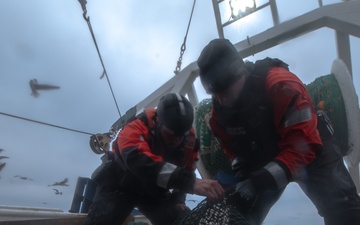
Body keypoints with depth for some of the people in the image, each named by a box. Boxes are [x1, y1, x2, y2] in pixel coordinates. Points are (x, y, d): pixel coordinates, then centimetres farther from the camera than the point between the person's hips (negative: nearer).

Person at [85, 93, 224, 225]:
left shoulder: (190, 139, -14)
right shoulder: (137, 128, -30)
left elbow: (185, 172, 2)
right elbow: (138, 161, -51)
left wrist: (178, 200, -15)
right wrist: (191, 182, -61)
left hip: (153, 192, 4)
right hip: (121, 185, -3)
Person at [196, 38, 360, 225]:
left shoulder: (280, 83, -33)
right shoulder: (218, 111, -16)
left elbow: (302, 146, -34)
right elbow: (231, 148, 1)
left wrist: (258, 183, -42)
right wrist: (244, 177, -19)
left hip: (310, 150, -3)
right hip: (263, 163, 4)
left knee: (343, 210, -20)